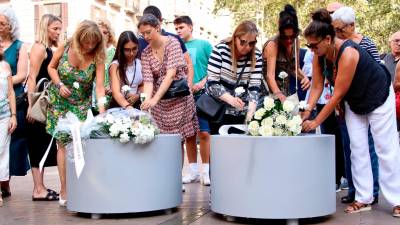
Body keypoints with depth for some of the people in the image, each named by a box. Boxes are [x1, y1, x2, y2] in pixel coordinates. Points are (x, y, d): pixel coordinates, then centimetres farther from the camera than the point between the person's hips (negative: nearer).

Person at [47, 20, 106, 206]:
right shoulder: (65, 48, -10)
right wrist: (59, 84, -12)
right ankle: (64, 191, 0)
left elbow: (100, 87, -20)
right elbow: (51, 67, 5)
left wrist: (102, 112, -31)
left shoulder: (97, 57, -13)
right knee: (63, 143, -3)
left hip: (81, 104, 0)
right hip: (59, 100, 0)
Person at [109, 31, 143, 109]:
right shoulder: (115, 66, -11)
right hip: (119, 106, -3)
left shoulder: (139, 63, 4)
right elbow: (116, 92, -24)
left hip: (136, 106, 4)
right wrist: (128, 107, -41)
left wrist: (138, 95, -4)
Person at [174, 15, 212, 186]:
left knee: (204, 133, -7)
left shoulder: (204, 45, 4)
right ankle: (193, 171, 15)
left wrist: (202, 83, -12)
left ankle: (206, 171, 2)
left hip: (201, 94, -3)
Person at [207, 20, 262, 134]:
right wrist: (230, 99, -32)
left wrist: (250, 115, -26)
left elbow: (254, 88, -12)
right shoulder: (220, 50, -14)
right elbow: (212, 83, -16)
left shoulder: (256, 56, -7)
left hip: (242, 113, 2)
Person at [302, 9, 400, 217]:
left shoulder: (348, 54, -36)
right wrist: (307, 111, -27)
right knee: (357, 149, 3)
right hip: (354, 102, 7)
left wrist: (315, 122, -32)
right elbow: (317, 87, -12)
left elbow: (338, 95, -34)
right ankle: (363, 199, 7)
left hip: (378, 97, -7)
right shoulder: (319, 55, -14)